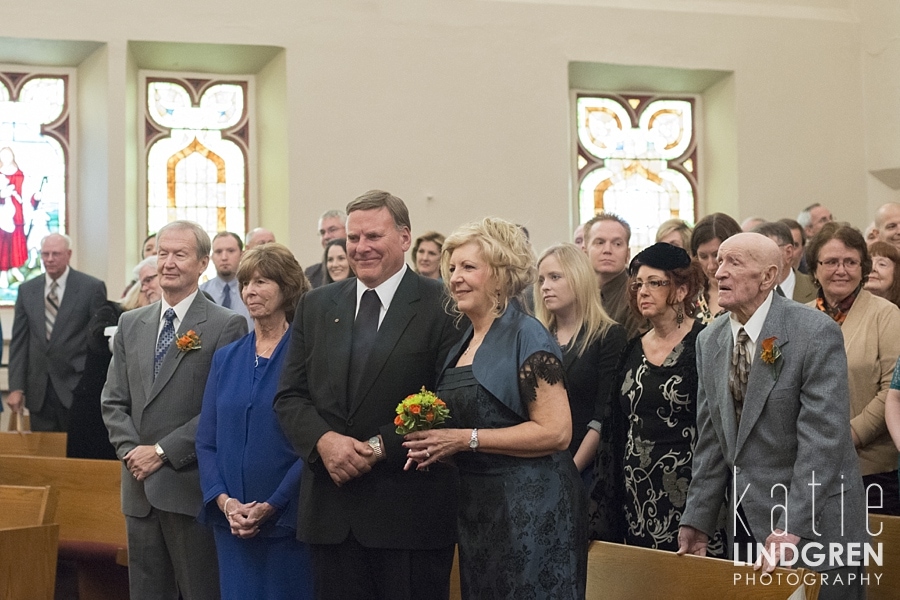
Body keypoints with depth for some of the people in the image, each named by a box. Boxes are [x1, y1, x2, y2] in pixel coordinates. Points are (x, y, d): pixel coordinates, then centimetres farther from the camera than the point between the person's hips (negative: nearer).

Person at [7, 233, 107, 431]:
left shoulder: (92, 288, -2)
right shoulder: (27, 290, 9)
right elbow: (19, 342, 9)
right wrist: (16, 387, 2)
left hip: (77, 387, -3)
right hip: (39, 390, 4)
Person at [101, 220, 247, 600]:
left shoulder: (227, 326, -6)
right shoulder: (130, 324, 13)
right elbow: (113, 401, 11)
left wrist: (163, 451, -14)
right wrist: (131, 449, -6)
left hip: (191, 487, -5)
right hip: (140, 488, 6)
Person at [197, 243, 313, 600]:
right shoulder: (225, 359, 10)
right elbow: (206, 441, 8)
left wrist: (271, 506, -15)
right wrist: (223, 500, -7)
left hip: (287, 521, -4)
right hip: (231, 522, 4)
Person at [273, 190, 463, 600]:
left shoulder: (441, 306, -3)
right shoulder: (315, 306, 12)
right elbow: (289, 396, 9)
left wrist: (379, 447, -15)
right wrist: (323, 440, -11)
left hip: (410, 511, -4)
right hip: (330, 513, 4)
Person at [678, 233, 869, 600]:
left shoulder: (816, 333, -15)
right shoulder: (709, 341, 5)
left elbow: (823, 438, -21)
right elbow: (712, 441, 9)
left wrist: (791, 529, -26)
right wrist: (697, 520, 3)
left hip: (814, 526, -6)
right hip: (747, 524, 6)